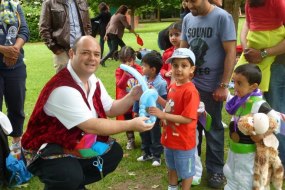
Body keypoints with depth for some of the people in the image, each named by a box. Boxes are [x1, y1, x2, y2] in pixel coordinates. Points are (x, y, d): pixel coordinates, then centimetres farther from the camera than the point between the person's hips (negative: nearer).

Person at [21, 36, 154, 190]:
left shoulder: (93, 81, 0)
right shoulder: (63, 88, -30)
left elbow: (110, 109, 9)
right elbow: (90, 126, -29)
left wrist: (132, 97, -10)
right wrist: (131, 125, -23)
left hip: (74, 142, 9)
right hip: (44, 149, -9)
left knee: (114, 151, 6)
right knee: (71, 175, -34)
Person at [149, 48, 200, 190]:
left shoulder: (191, 91, -27)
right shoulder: (172, 86, -1)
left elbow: (187, 118, -29)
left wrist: (163, 115, -30)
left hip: (183, 141, -8)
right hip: (169, 137, 8)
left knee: (185, 171, 16)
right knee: (171, 167, 30)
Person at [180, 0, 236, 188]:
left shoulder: (222, 18, -11)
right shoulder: (187, 19, 5)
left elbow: (231, 53, -13)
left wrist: (224, 85, -15)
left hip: (212, 85, -4)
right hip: (189, 82, 5)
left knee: (213, 128, 8)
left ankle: (215, 169, 24)